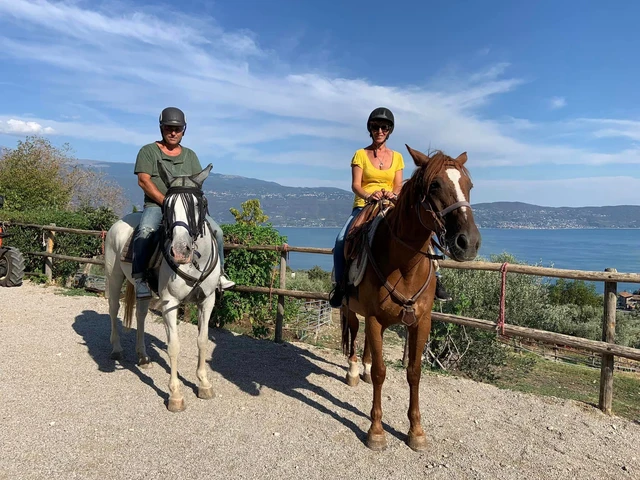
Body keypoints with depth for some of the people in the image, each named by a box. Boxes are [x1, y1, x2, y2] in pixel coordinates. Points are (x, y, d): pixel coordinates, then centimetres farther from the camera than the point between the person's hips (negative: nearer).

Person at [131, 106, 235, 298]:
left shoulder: (190, 155, 19)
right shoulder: (148, 151, 6)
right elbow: (143, 181, -6)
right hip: (156, 205, -4)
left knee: (216, 230, -12)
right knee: (145, 231, -34)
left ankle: (218, 273, 2)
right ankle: (140, 279, -29)